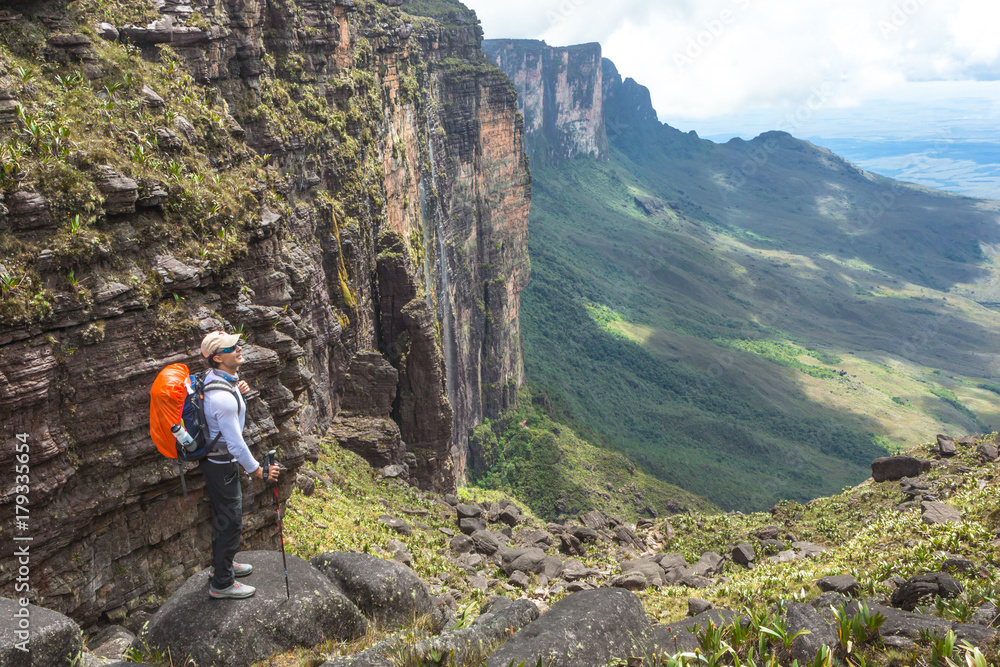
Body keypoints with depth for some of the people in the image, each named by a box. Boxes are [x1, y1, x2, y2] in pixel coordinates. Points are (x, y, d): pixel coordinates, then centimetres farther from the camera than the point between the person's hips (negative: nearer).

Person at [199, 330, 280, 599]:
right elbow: (235, 443, -27)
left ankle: (222, 564, 44)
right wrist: (258, 471, -16)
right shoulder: (222, 397, -32)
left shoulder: (214, 376, -1)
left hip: (214, 456, 10)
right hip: (221, 463, -10)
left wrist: (239, 392, 0)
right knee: (230, 521, 3)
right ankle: (222, 583, 17)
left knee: (224, 514, 25)